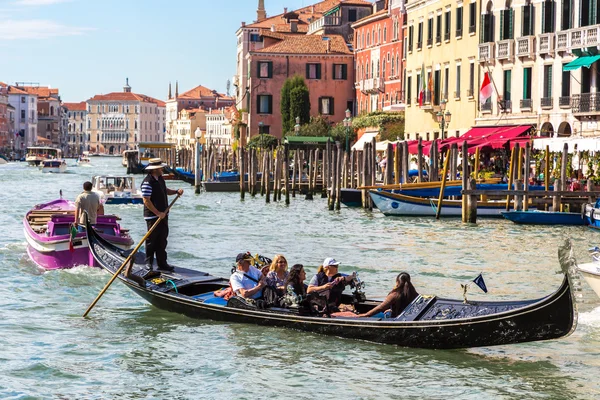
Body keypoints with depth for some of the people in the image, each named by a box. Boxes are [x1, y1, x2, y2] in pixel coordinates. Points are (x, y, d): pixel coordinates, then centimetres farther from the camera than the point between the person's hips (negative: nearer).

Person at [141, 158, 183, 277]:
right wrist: (158, 213, -21)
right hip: (152, 217, -9)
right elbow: (146, 201, -22)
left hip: (162, 215, 9)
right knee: (151, 240, 0)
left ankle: (162, 263, 19)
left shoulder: (160, 179, 10)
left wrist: (176, 192, 7)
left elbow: (165, 190, 26)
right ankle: (148, 264, 11)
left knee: (162, 240, 12)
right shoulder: (148, 182, -19)